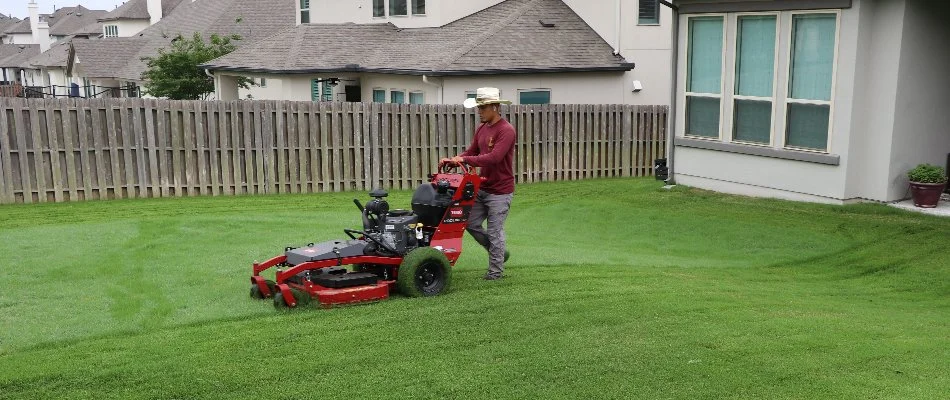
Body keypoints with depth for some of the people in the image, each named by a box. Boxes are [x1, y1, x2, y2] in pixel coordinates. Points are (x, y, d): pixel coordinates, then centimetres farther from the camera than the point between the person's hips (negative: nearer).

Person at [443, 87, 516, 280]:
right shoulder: (481, 128, 8)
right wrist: (454, 160, -6)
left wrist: (465, 159, -27)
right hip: (482, 188, 8)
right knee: (472, 223, 12)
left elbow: (494, 157, -29)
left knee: (494, 231, -1)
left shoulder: (506, 130, -19)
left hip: (500, 191, -8)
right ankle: (499, 252, 30)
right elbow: (472, 151, 12)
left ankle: (495, 271, 14)